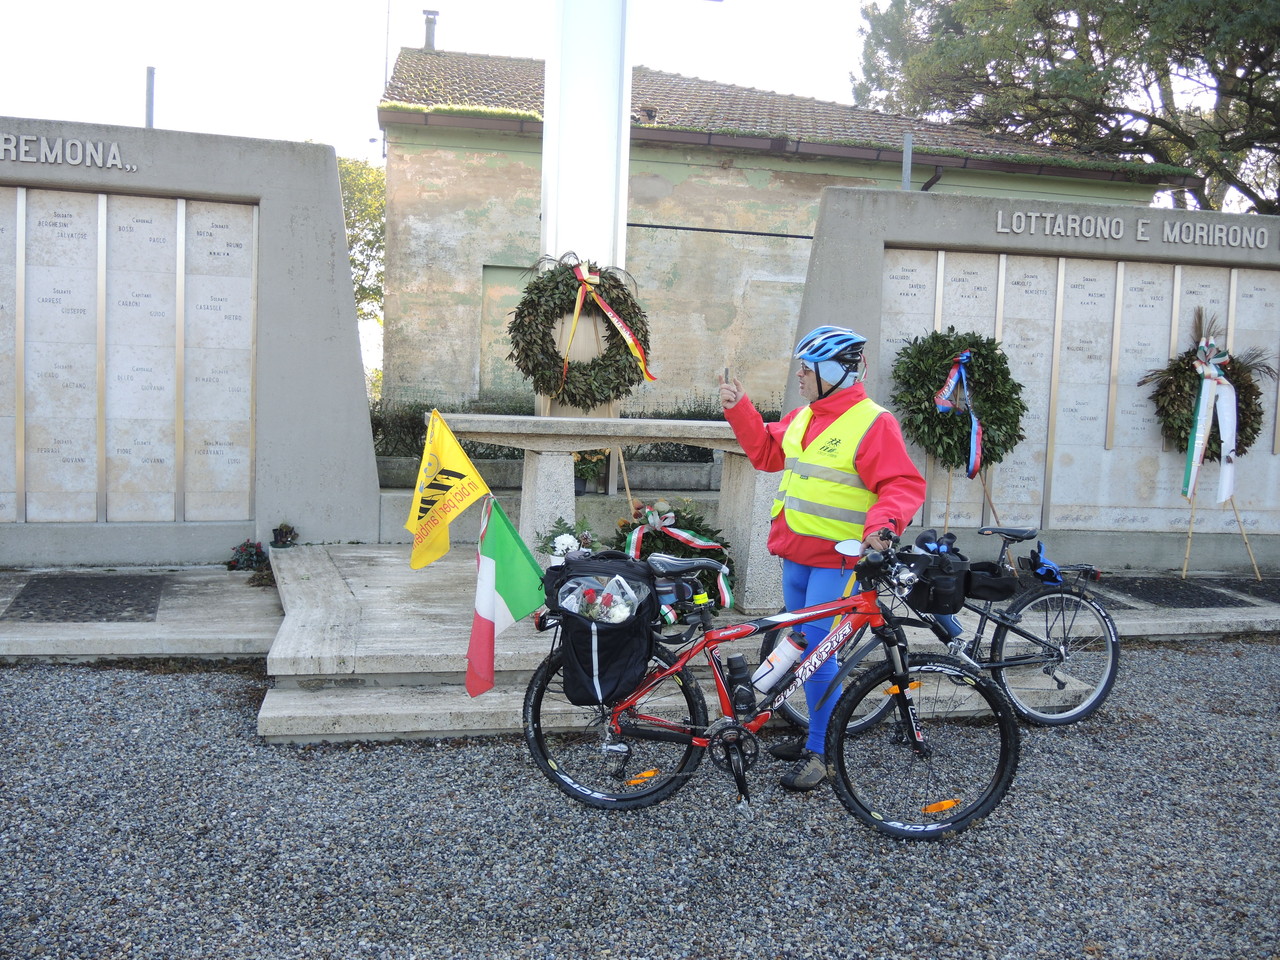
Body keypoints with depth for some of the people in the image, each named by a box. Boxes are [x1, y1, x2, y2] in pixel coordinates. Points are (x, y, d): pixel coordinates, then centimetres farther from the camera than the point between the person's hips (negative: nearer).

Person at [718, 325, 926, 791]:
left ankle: (820, 753, 5)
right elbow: (765, 451, 21)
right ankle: (816, 734, 32)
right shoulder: (803, 417, 11)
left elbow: (904, 485, -17)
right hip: (795, 552, 8)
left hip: (837, 558, -8)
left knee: (817, 648, -9)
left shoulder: (872, 423, -13)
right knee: (804, 645, 16)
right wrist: (739, 408, 13)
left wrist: (882, 523, -34)